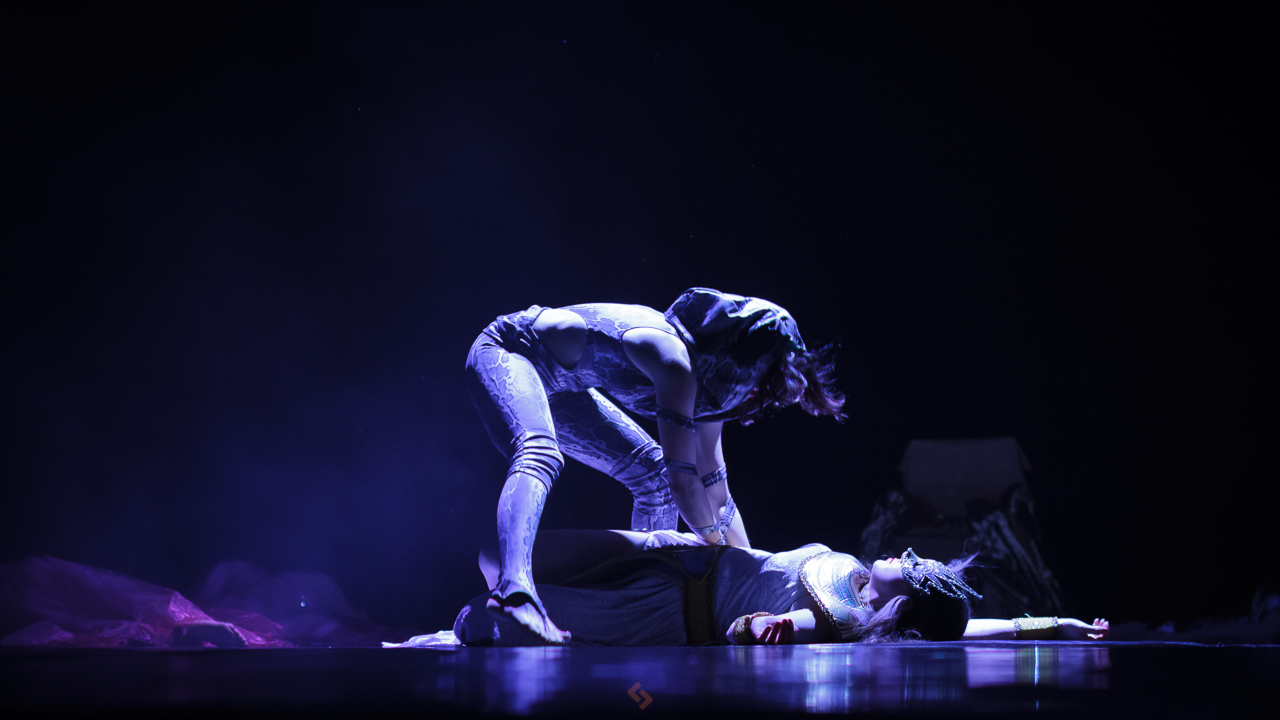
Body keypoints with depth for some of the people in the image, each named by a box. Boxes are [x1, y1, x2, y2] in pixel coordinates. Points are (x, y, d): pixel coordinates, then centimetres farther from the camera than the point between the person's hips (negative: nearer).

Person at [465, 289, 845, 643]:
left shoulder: (704, 373, -2)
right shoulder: (674, 359, -31)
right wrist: (719, 544, -17)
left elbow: (715, 491, 4)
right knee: (539, 455, -39)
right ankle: (513, 592, -59)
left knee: (653, 474, 8)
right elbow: (683, 479, -30)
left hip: (557, 383, 10)